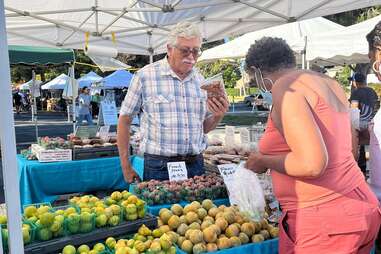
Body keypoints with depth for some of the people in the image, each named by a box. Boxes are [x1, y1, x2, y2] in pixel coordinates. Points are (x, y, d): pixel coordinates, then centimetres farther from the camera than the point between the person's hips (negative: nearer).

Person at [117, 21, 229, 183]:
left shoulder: (200, 81, 8)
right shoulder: (145, 76, -6)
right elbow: (124, 120, -2)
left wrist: (218, 116, -7)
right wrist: (126, 167, -3)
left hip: (196, 165, 4)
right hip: (158, 167, -4)